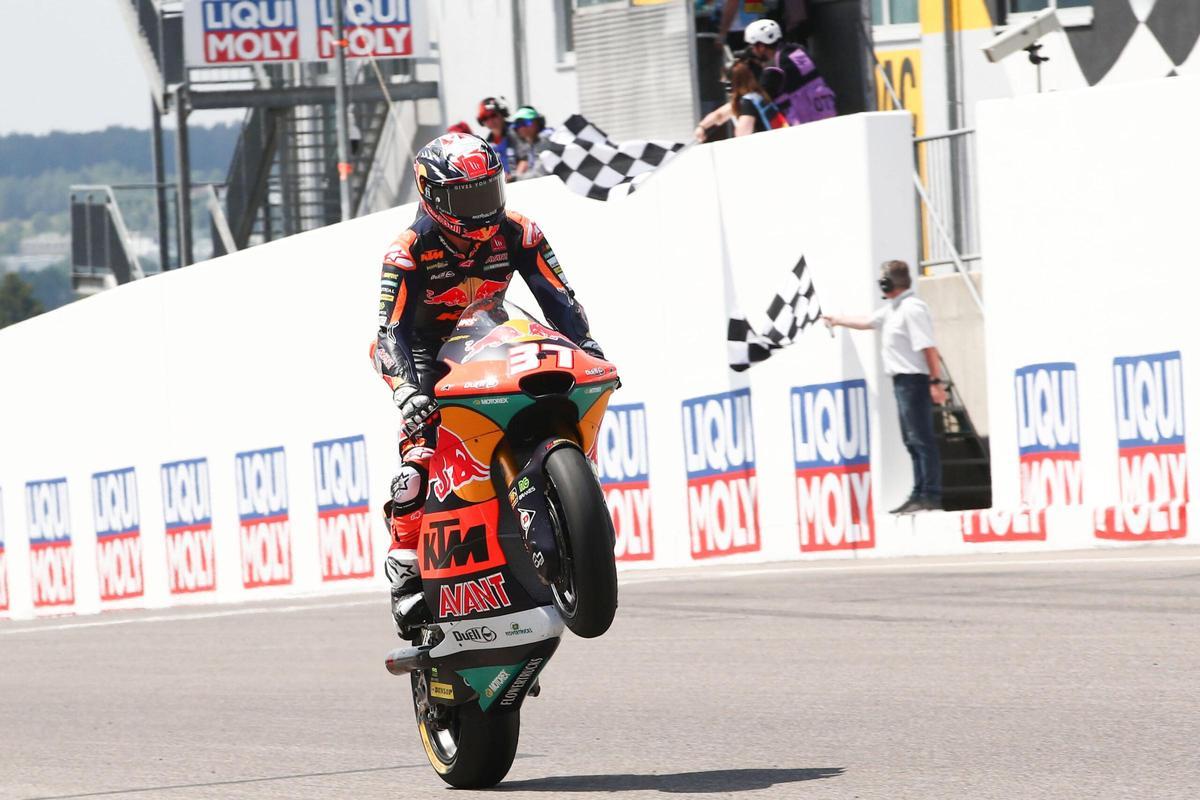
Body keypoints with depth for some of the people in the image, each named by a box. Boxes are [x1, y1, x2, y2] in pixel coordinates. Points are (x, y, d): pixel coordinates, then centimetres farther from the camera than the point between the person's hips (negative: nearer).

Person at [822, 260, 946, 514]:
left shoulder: (912, 309, -15)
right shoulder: (893, 309, 16)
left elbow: (928, 348, -21)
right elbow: (866, 322, 33)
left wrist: (935, 382, -25)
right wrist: (837, 320, 41)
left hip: (914, 379, -10)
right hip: (902, 380, 10)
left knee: (922, 440, -11)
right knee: (912, 441, 11)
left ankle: (931, 496, -13)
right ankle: (919, 494, 14)